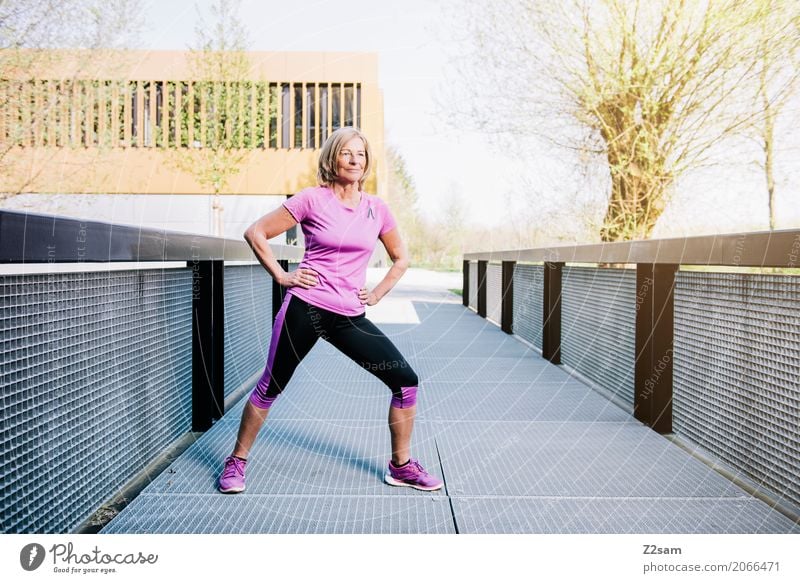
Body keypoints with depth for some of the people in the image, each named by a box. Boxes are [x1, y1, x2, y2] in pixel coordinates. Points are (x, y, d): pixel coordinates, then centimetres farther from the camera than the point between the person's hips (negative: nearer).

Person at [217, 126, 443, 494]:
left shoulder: (377, 209, 8)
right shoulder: (312, 199, -3)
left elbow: (401, 260, 21)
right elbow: (256, 233, 0)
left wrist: (377, 293, 10)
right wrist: (281, 276, -5)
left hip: (349, 317, 4)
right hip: (304, 308, -3)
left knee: (406, 381, -3)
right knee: (270, 387, 5)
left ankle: (400, 466, 14)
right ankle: (236, 462, 27)